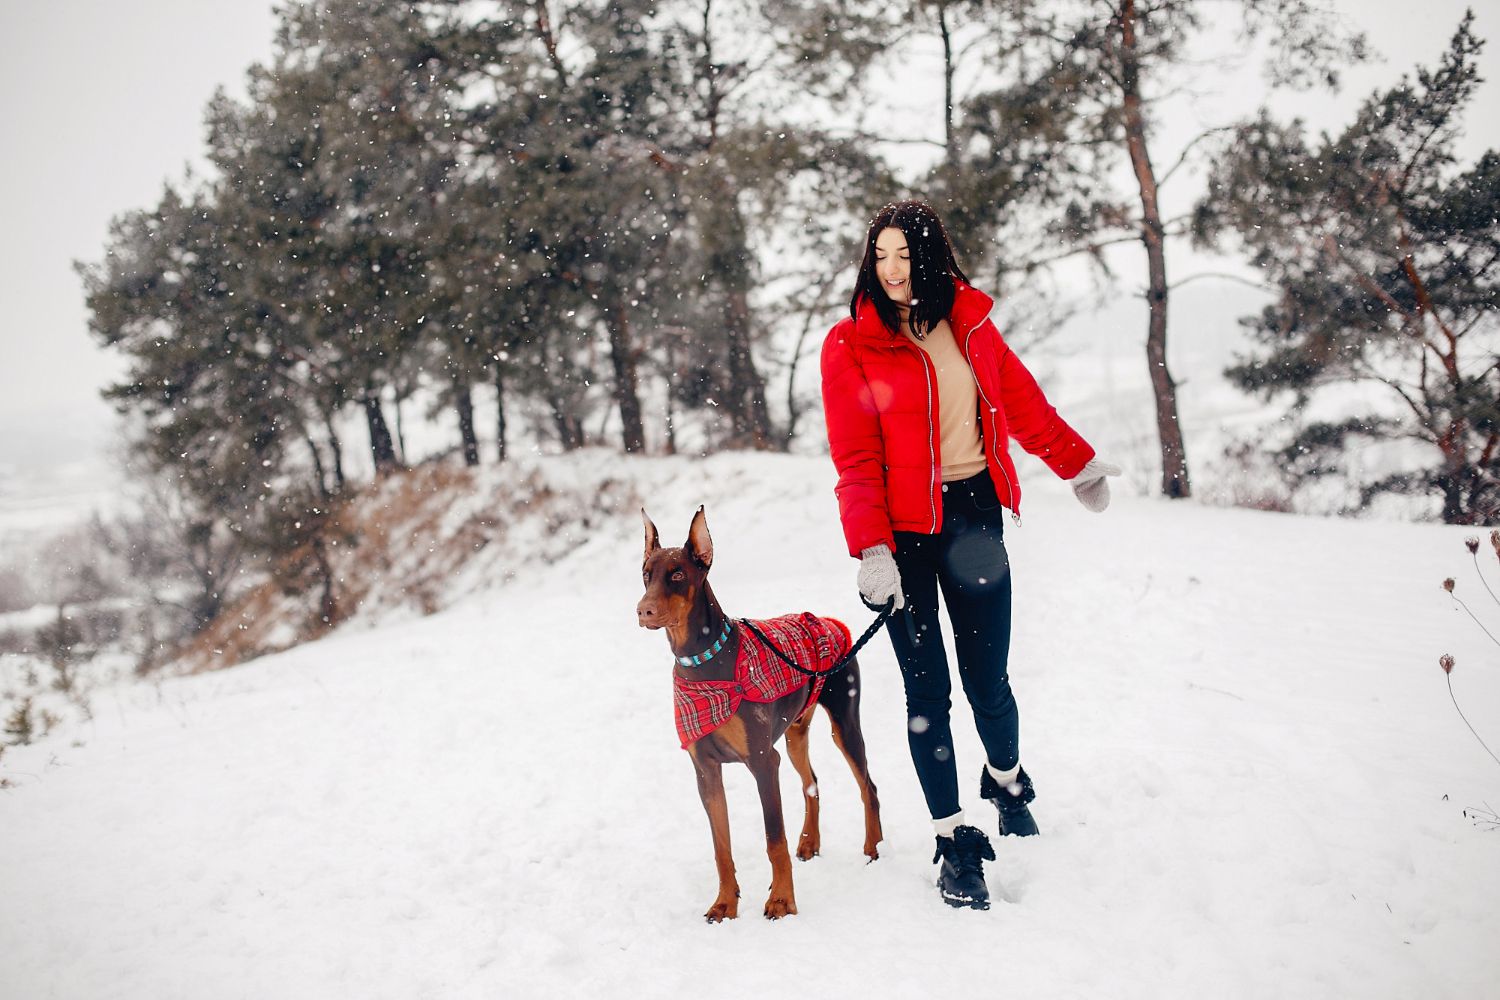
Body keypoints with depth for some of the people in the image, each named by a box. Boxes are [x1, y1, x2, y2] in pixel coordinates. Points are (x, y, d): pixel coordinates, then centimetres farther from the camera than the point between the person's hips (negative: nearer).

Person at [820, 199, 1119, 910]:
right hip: (903, 529, -3)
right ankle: (955, 843, 11)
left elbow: (1024, 403, 19)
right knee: (927, 690, 0)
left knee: (988, 678, 7)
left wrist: (1080, 464, 27)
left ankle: (1007, 779, 38)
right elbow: (854, 459, -10)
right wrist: (871, 550, -20)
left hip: (974, 514, 3)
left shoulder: (969, 322, 6)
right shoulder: (851, 345, -5)